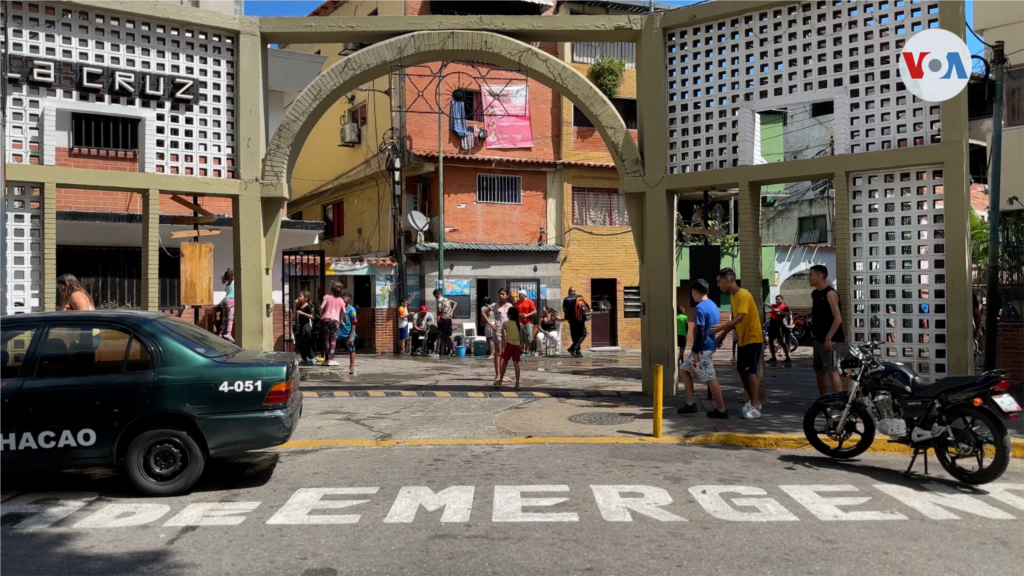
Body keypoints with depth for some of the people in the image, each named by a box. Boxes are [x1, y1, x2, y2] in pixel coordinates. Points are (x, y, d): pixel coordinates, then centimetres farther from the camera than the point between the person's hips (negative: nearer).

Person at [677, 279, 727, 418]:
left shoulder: (700, 308, -18)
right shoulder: (712, 305, 12)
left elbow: (700, 332, -22)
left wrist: (695, 350, -16)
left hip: (703, 349, -10)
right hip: (708, 346, 10)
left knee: (710, 379, -3)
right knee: (684, 370, 16)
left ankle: (721, 410, 3)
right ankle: (690, 404, 16)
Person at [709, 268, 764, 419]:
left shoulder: (743, 294, -19)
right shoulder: (733, 296, 10)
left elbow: (739, 318, -30)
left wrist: (721, 328, -36)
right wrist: (722, 335, 14)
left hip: (753, 339, -9)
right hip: (742, 340, 9)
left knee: (750, 372, -12)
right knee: (742, 371, 11)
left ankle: (755, 408, -13)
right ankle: (753, 402, 22)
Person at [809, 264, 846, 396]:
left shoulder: (830, 293, -14)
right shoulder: (814, 294, 12)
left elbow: (838, 318, -19)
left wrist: (828, 338, -22)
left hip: (831, 340, -9)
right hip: (819, 339, 9)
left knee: (832, 371, -11)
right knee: (819, 370, 13)